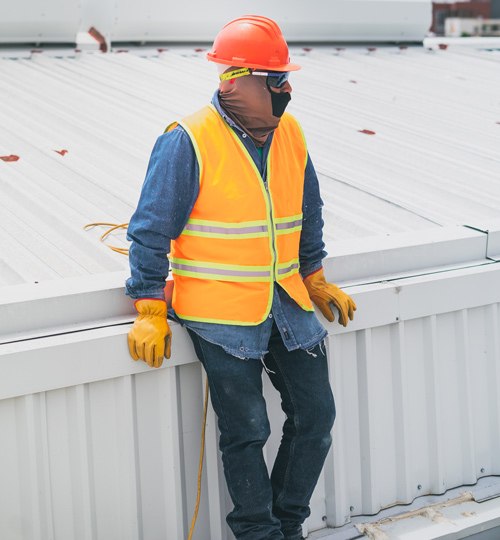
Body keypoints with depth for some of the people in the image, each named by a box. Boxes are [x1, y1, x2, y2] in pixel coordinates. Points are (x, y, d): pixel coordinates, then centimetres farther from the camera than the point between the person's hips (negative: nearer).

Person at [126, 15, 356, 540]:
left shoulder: (290, 134, 6)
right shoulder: (188, 142, -13)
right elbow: (151, 230, -9)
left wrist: (315, 279, 23)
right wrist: (150, 313, -10)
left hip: (286, 300, 6)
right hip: (219, 309, -6)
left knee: (316, 414, 6)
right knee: (247, 430, -2)